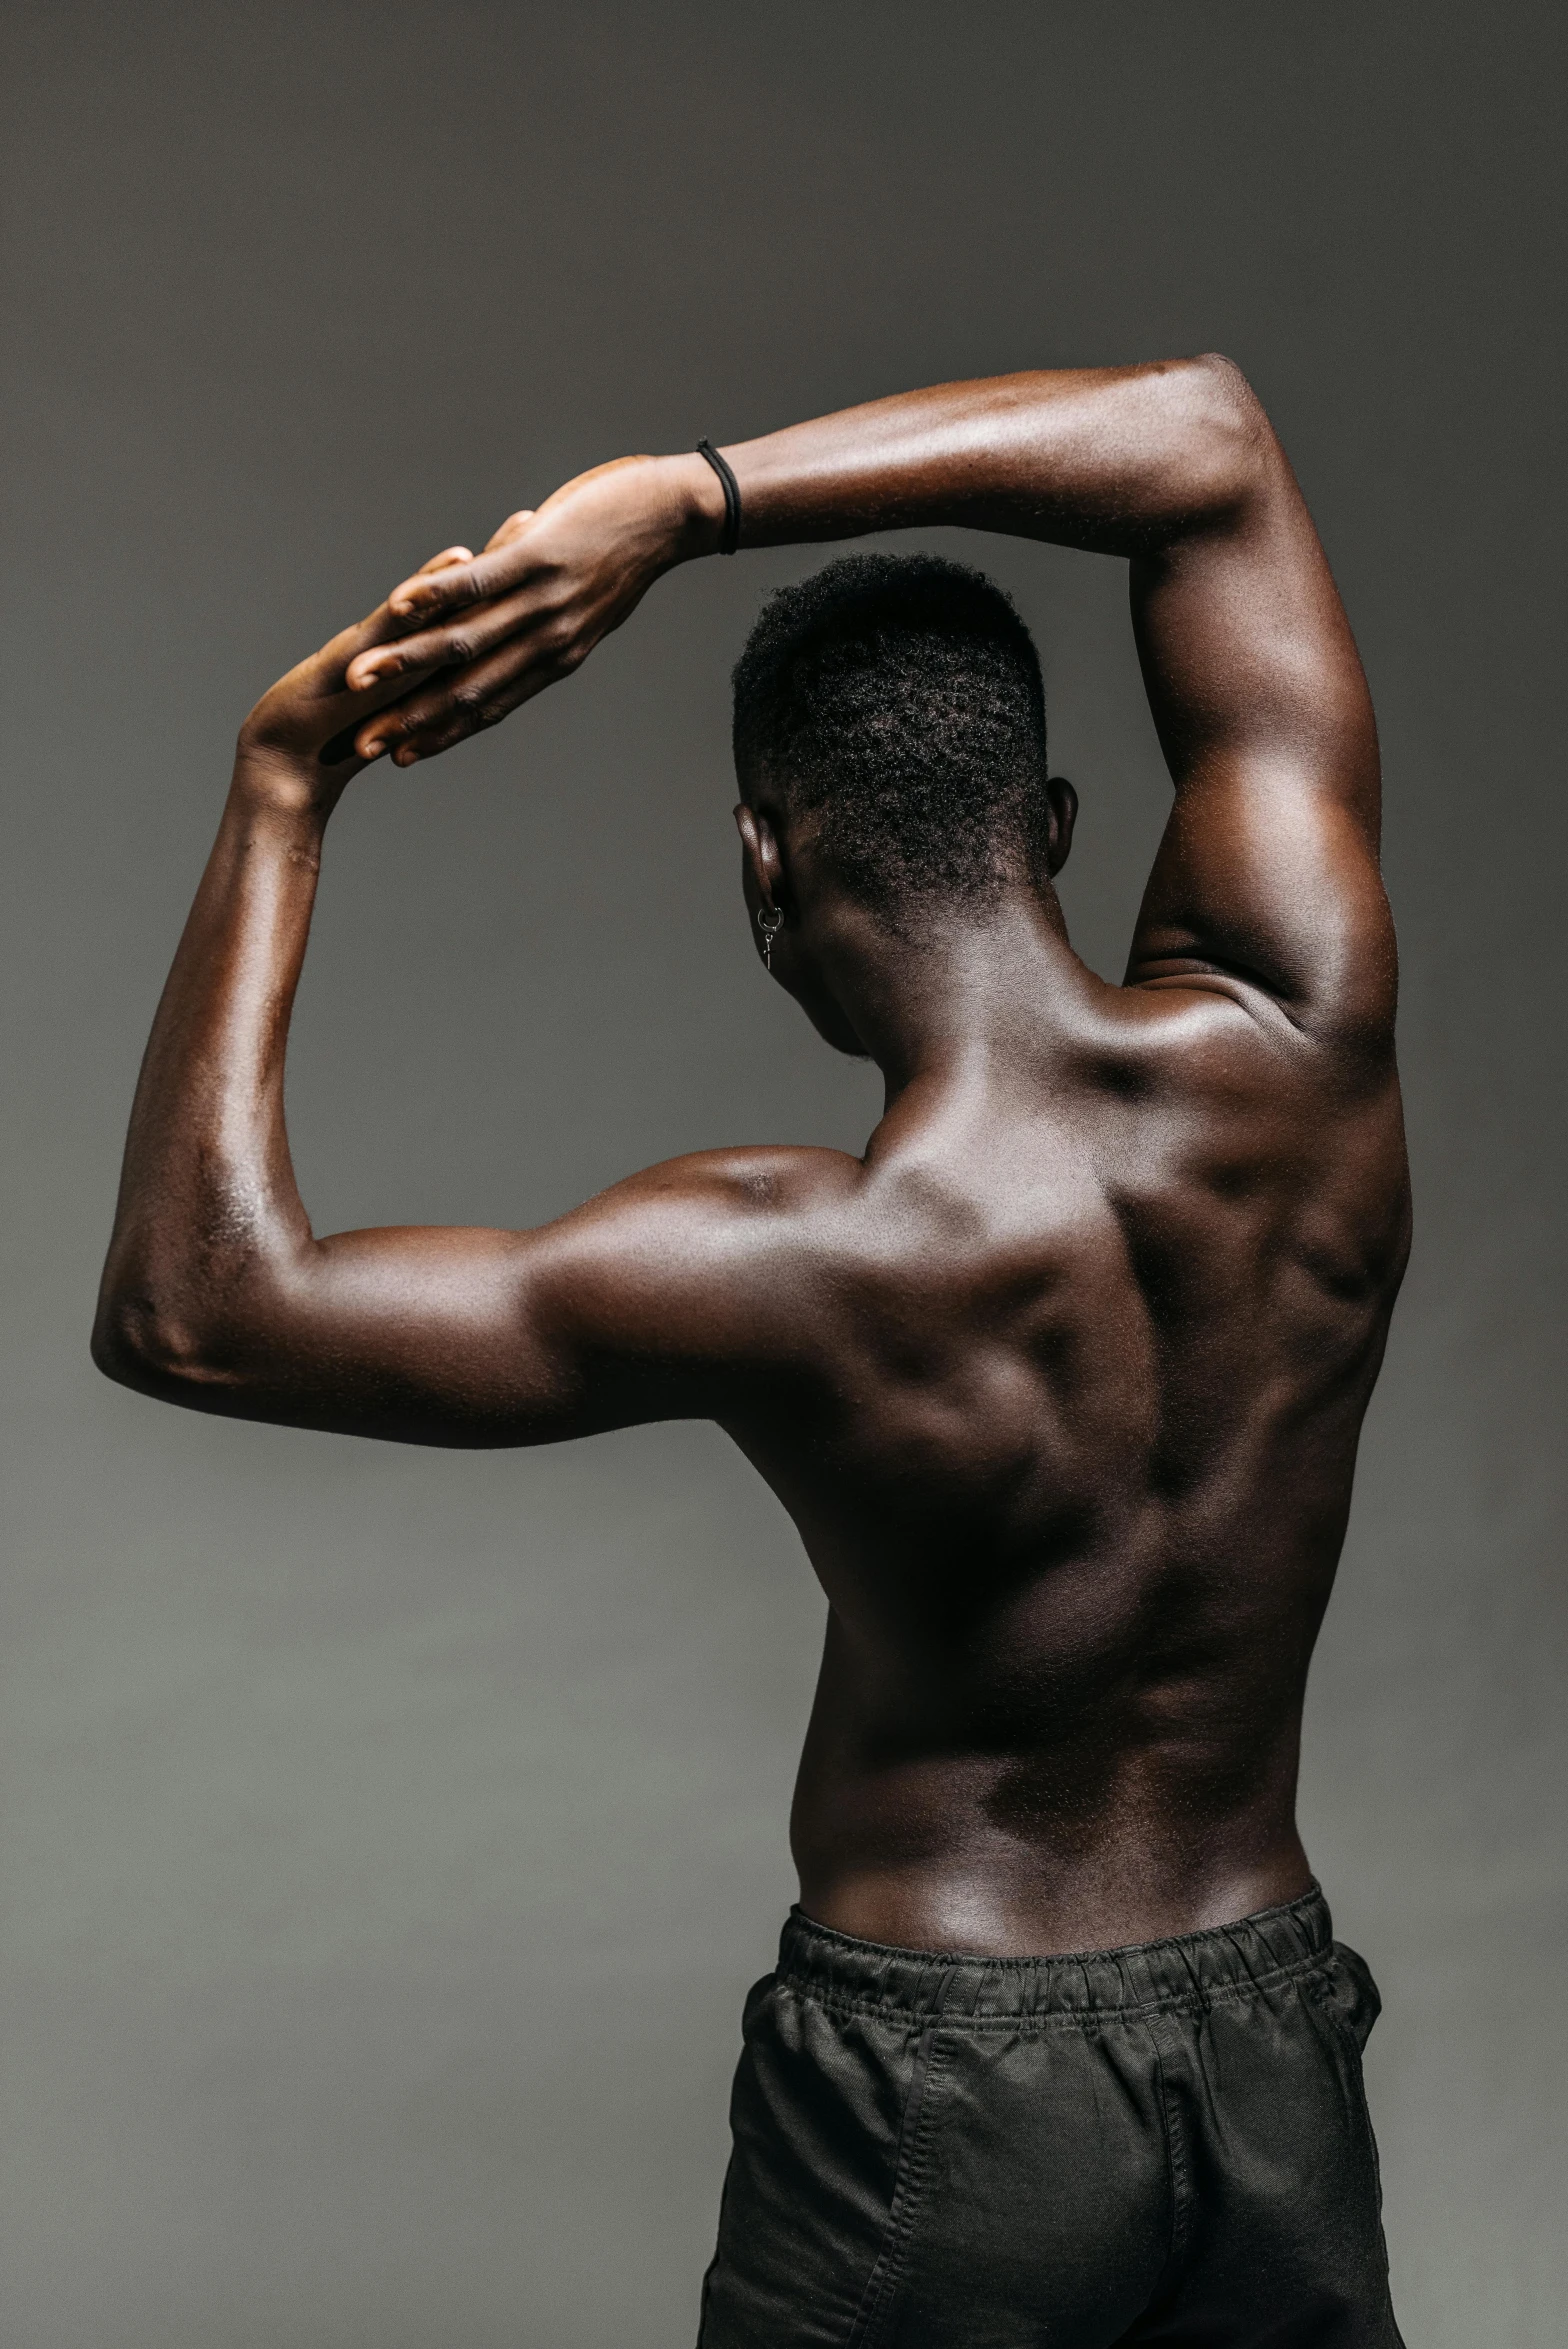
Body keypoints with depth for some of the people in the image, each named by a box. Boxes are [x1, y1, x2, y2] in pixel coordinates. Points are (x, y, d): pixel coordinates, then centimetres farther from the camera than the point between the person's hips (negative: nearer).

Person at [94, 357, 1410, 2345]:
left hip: (938, 2102, -3)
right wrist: (687, 498, -13)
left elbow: (187, 1310, -20)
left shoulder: (802, 1275, -26)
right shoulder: (1300, 1058, -15)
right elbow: (1205, 438, -7)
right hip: (1276, 2061, 4)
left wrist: (280, 795, -16)